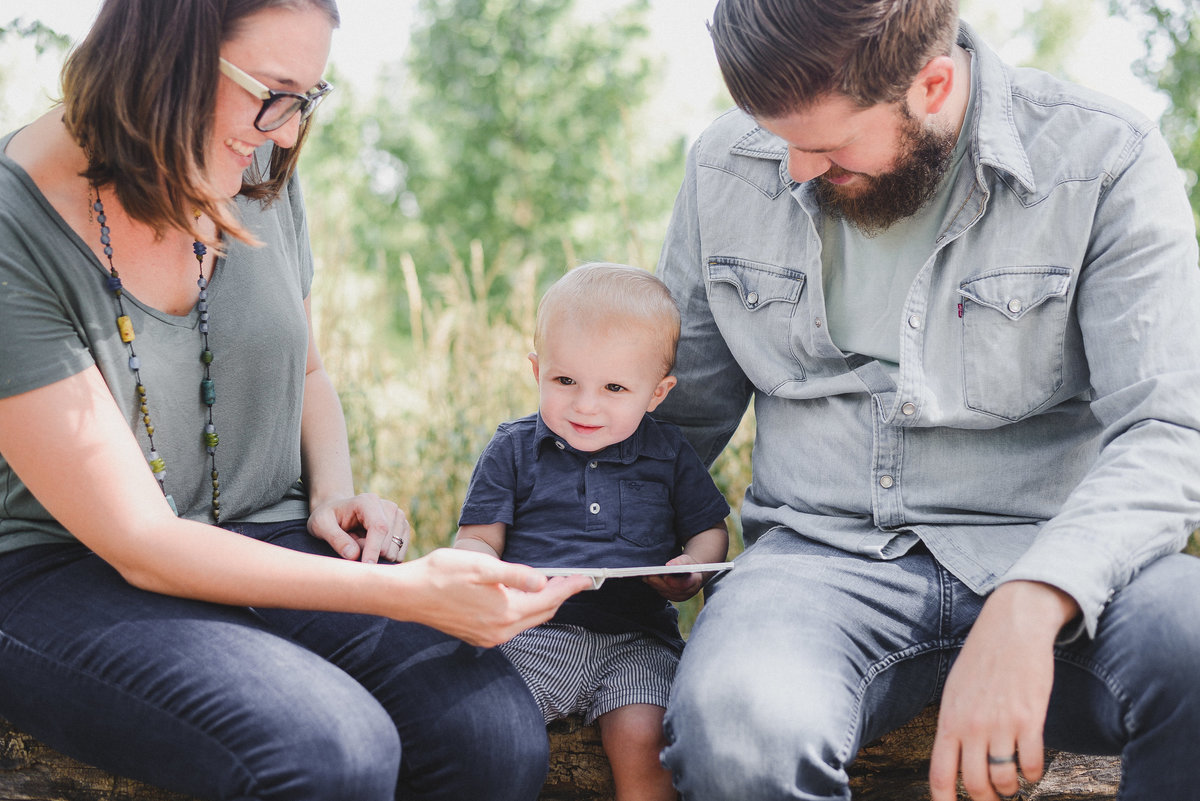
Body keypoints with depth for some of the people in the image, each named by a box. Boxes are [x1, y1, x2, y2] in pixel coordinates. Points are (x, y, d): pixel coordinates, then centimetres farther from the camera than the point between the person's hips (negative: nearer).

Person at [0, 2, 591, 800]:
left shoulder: (262, 179, 0)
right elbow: (140, 544, -21)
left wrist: (335, 493, -1)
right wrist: (407, 592, -27)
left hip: (269, 542, 5)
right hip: (68, 575, -5)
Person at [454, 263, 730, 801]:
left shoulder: (669, 454, 11)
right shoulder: (513, 450, 7)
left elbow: (710, 531, 17)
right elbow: (477, 539, 6)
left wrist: (693, 569, -7)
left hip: (636, 639, 1)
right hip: (534, 631, 0)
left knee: (642, 742, -24)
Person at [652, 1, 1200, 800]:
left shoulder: (1107, 161, -5)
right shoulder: (726, 167, 7)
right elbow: (685, 404, 19)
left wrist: (1028, 607, -29)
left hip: (1047, 561, 0)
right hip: (821, 552, 1)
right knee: (735, 730, -35)